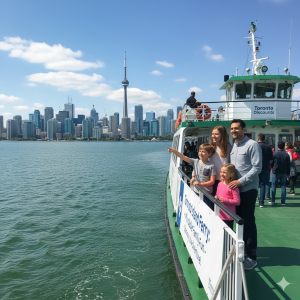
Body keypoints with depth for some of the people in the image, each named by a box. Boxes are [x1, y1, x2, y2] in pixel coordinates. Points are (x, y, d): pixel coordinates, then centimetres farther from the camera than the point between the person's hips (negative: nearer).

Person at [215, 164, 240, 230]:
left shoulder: (233, 187, -15)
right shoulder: (220, 184, 6)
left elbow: (237, 202, -17)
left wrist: (224, 200, -21)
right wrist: (215, 198, -1)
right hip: (220, 214, 7)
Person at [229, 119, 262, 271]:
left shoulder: (252, 145, -10)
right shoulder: (232, 146, 13)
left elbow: (257, 168, -15)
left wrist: (240, 181, -21)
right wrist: (230, 179, 4)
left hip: (248, 189, -7)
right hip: (235, 188, 7)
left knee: (248, 222, -1)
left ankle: (251, 256, 10)